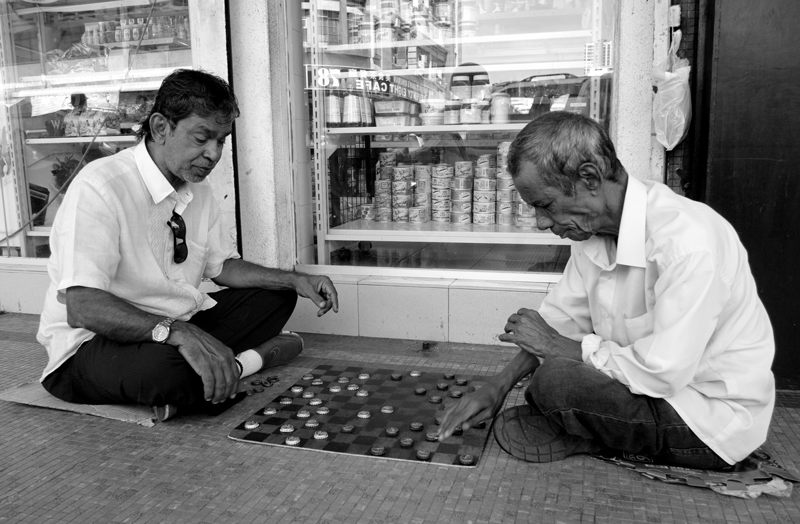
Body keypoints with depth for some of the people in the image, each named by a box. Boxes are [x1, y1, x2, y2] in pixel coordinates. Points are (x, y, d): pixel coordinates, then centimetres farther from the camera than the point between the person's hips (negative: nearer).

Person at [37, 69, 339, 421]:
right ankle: (251, 360, -12)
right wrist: (176, 332, -44)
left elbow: (222, 266, 12)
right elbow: (81, 306, -31)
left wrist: (296, 281, -2)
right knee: (165, 366, -39)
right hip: (92, 345, -8)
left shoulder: (199, 191, 3)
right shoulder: (100, 187, -23)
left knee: (275, 296, 3)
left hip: (181, 330, 8)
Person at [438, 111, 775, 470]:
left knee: (554, 381, -24)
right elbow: (564, 316, 4)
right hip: (662, 382, 8)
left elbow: (660, 373, -31)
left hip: (716, 416, -8)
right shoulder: (592, 226, -4)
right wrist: (498, 386, -5)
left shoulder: (688, 242, -31)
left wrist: (557, 346, -19)